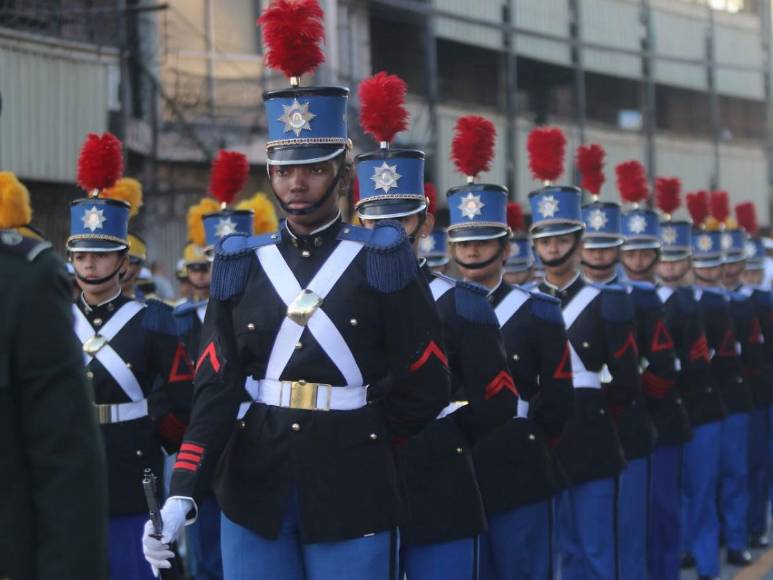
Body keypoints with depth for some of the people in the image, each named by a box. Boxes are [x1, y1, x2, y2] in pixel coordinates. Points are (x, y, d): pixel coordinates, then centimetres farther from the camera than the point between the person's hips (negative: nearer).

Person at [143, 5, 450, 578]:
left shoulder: (382, 259, -2)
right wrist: (182, 493, -13)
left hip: (353, 492, -2)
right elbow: (218, 387, -2)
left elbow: (426, 387, 0)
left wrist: (357, 442, 9)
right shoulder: (241, 263, 4)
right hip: (254, 490, 2)